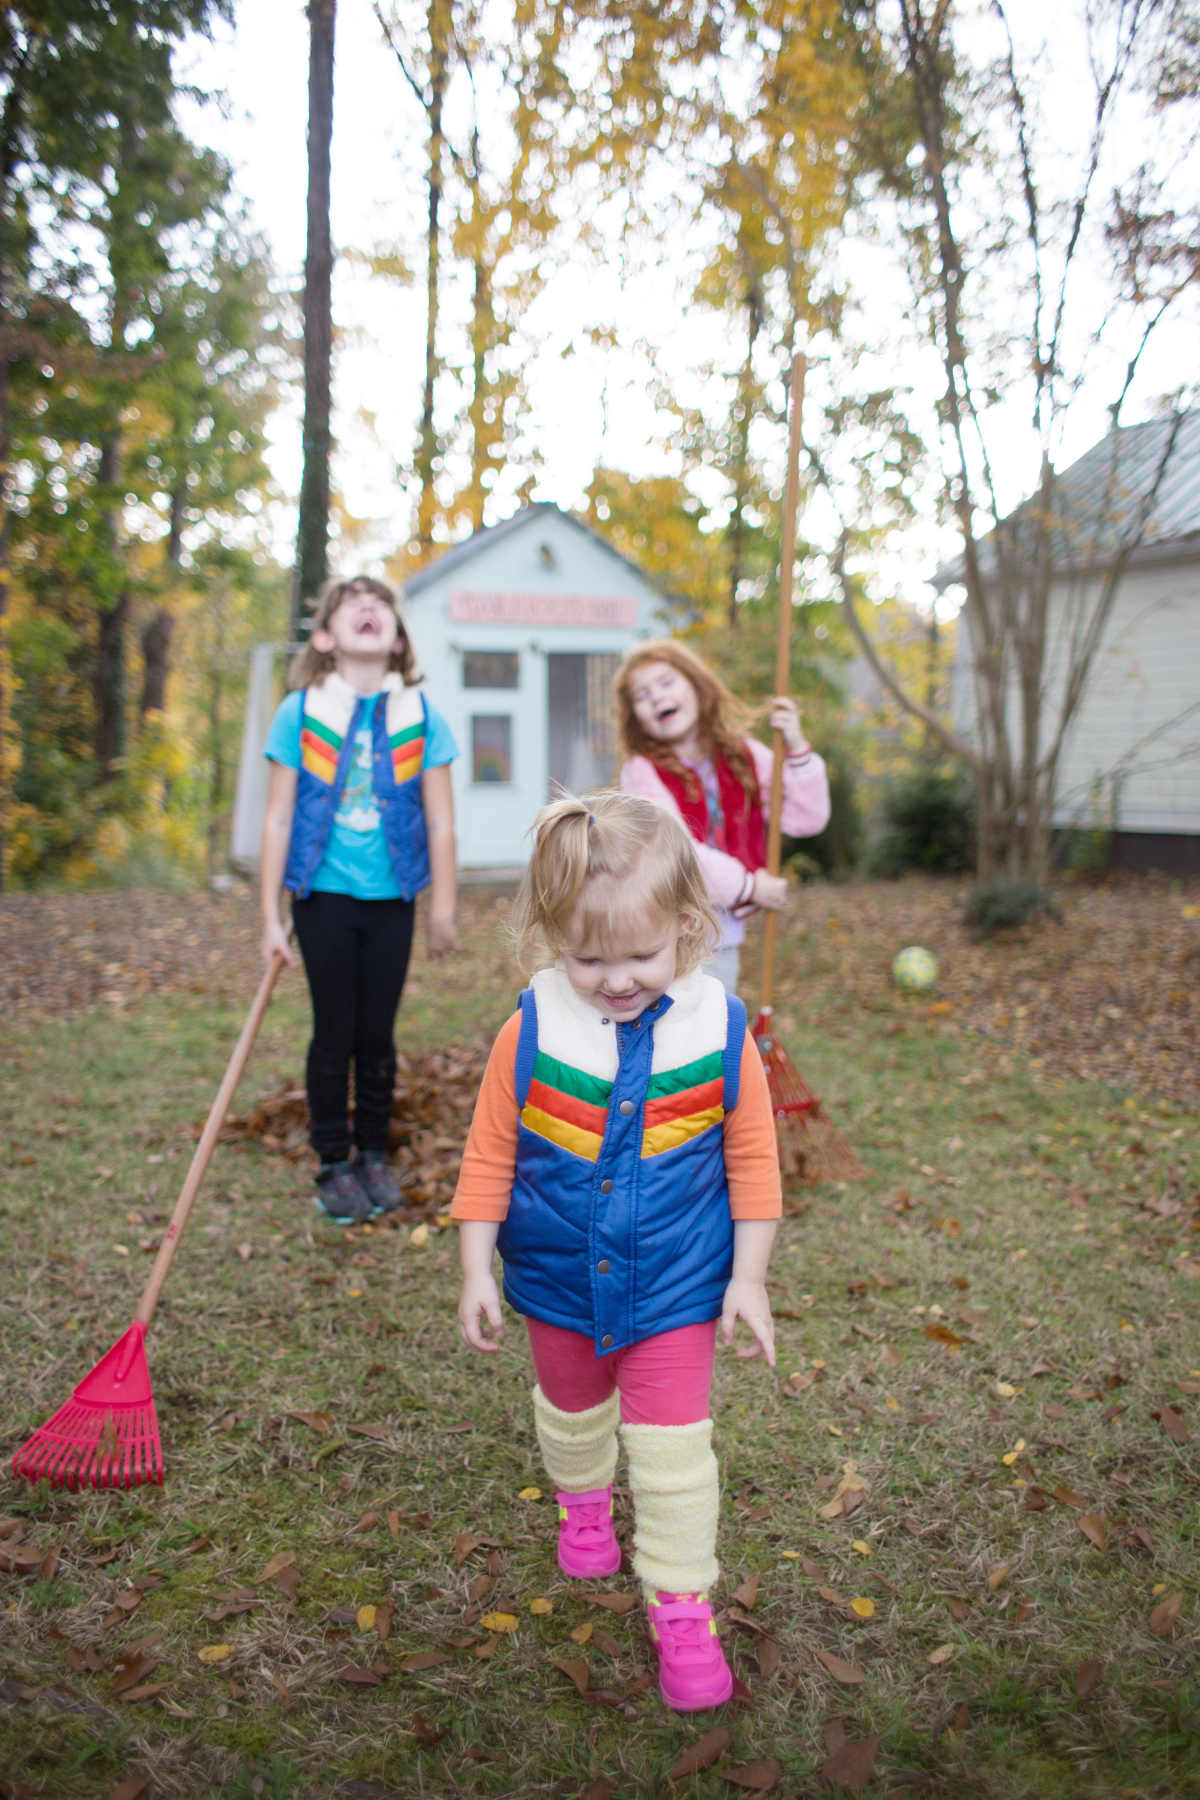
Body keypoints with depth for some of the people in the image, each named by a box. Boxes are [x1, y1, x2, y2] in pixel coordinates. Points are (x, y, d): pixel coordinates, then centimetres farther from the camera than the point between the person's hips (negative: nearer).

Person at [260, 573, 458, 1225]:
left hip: (391, 901, 1)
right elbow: (278, 820, -2)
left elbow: (440, 824, 1)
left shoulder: (421, 717, -2)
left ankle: (374, 1154, 28)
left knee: (377, 1034, 9)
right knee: (334, 1033, 6)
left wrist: (443, 912, 3)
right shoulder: (300, 713, -4)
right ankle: (334, 1164, 21)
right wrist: (270, 917, -3)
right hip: (324, 897, -1)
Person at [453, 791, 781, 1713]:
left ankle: (681, 1604, 22)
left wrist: (749, 1276, -4)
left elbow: (752, 1162, -7)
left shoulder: (720, 1034, -18)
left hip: (676, 1284, -2)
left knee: (673, 1442, 0)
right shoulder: (531, 1034, -19)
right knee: (571, 1408, 25)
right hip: (560, 1279, 2)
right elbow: (490, 1154, -7)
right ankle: (586, 1501, 57)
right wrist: (478, 1270, -5)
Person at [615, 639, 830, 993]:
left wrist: (796, 749, -11)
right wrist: (749, 887, -15)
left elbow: (806, 820, 0)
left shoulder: (743, 756, 6)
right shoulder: (642, 771, -8)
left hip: (722, 943, 4)